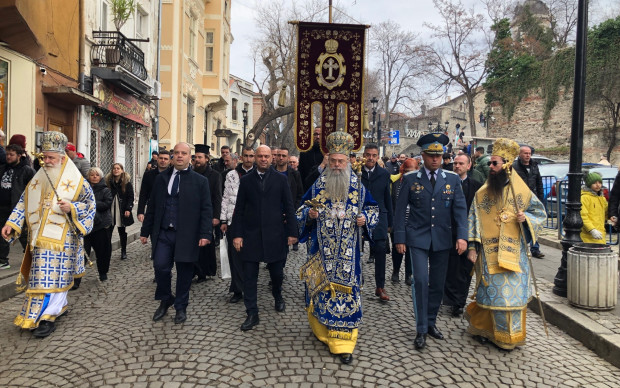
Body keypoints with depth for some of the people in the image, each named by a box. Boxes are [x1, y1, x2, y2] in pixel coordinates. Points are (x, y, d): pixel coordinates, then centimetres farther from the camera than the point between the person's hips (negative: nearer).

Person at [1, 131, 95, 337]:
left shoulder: (75, 181, -5)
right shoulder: (37, 179, 10)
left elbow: (90, 203, -3)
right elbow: (24, 203, 12)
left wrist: (71, 207, -19)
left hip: (62, 239, -6)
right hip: (40, 238, 6)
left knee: (52, 276, -6)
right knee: (44, 275, 12)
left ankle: (47, 317, -1)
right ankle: (59, 306, 28)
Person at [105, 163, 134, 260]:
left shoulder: (127, 182, -1)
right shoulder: (108, 181, 4)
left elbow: (130, 197, -2)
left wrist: (128, 209, -11)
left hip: (122, 211, -1)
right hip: (110, 210, 1)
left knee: (122, 231, 9)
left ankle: (123, 252, 18)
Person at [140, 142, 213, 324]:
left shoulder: (200, 181, 1)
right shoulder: (161, 179, 10)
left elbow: (206, 210, -3)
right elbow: (152, 207, 12)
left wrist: (205, 234, -12)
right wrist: (145, 231, 10)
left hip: (186, 235, -2)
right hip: (163, 233, 2)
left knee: (184, 272, 6)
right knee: (160, 267, -4)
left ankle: (181, 307, 25)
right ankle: (165, 301, 23)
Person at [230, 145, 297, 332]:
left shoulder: (280, 179, 3)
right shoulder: (246, 180, 6)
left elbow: (289, 207, 3)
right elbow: (239, 209, 5)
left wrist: (292, 232, -2)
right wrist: (237, 234, -2)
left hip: (274, 234, 0)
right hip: (251, 234, 1)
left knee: (276, 272, 12)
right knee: (249, 276, 1)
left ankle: (278, 297, 42)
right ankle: (252, 314, 12)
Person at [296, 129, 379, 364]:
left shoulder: (357, 186, 1)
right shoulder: (318, 185, 2)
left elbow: (372, 208, 12)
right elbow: (302, 209, 10)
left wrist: (365, 218, -9)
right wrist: (309, 213, -12)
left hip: (347, 251, 0)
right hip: (322, 250, 1)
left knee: (345, 288, -1)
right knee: (321, 287, 8)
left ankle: (343, 343, 8)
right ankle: (321, 329, 32)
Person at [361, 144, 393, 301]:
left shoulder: (384, 174, 7)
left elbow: (387, 198, 10)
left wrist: (389, 222, 10)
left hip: (379, 218, 1)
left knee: (380, 251, -3)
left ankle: (380, 287, 7)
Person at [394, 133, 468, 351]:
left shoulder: (452, 180, 5)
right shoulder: (411, 180, 0)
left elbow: (460, 209, 0)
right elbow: (401, 210, 0)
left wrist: (462, 236, -12)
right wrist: (400, 238, -5)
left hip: (442, 240, 3)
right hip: (418, 239, -2)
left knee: (438, 284, 10)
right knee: (421, 281, -10)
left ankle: (431, 322, 28)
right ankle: (421, 330, 1)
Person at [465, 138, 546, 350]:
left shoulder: (521, 191, 1)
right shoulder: (482, 193, 3)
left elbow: (540, 212, 9)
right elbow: (473, 220, 3)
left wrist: (526, 218, -14)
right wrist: (472, 247, -3)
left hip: (513, 253, 0)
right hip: (489, 253, 0)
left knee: (512, 292, 4)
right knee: (493, 291, 4)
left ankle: (511, 335, 21)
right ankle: (484, 328, 21)